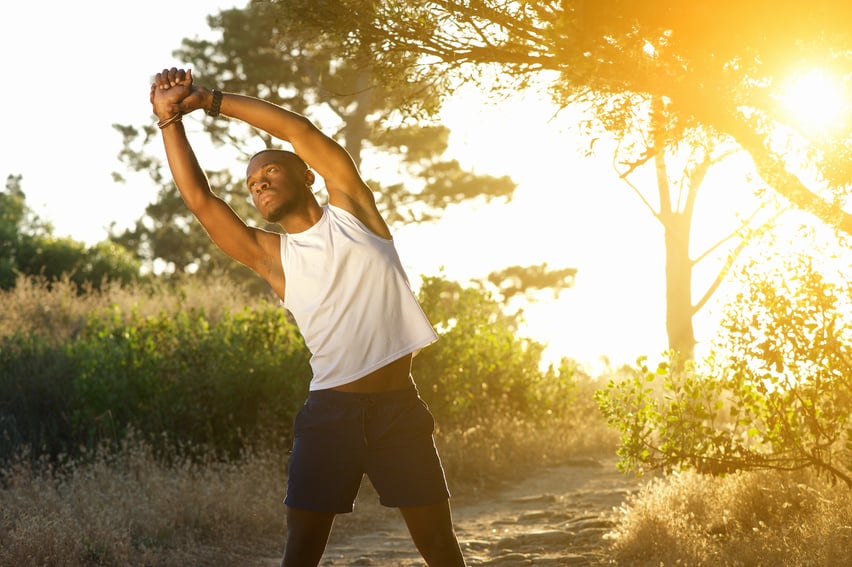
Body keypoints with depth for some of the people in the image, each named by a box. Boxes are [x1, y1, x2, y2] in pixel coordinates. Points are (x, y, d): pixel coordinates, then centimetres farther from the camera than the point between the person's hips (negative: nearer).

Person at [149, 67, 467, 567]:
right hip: (331, 411, 1)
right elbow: (199, 198, 1)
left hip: (399, 408, -1)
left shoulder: (351, 209, 6)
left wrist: (210, 99, 2)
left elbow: (302, 130, -1)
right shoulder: (271, 256, 8)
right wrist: (171, 118, -1)